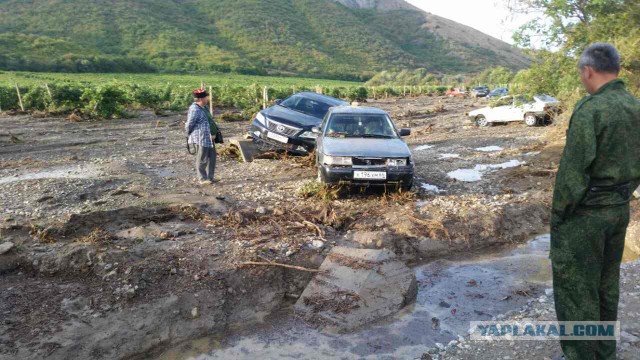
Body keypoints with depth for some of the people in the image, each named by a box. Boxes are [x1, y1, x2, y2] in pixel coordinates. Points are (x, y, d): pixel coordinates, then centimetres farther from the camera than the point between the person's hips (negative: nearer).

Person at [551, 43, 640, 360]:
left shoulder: (590, 109, -20)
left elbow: (573, 171, -22)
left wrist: (558, 214, -12)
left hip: (584, 214, -8)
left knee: (575, 288, 4)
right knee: (606, 284, 19)